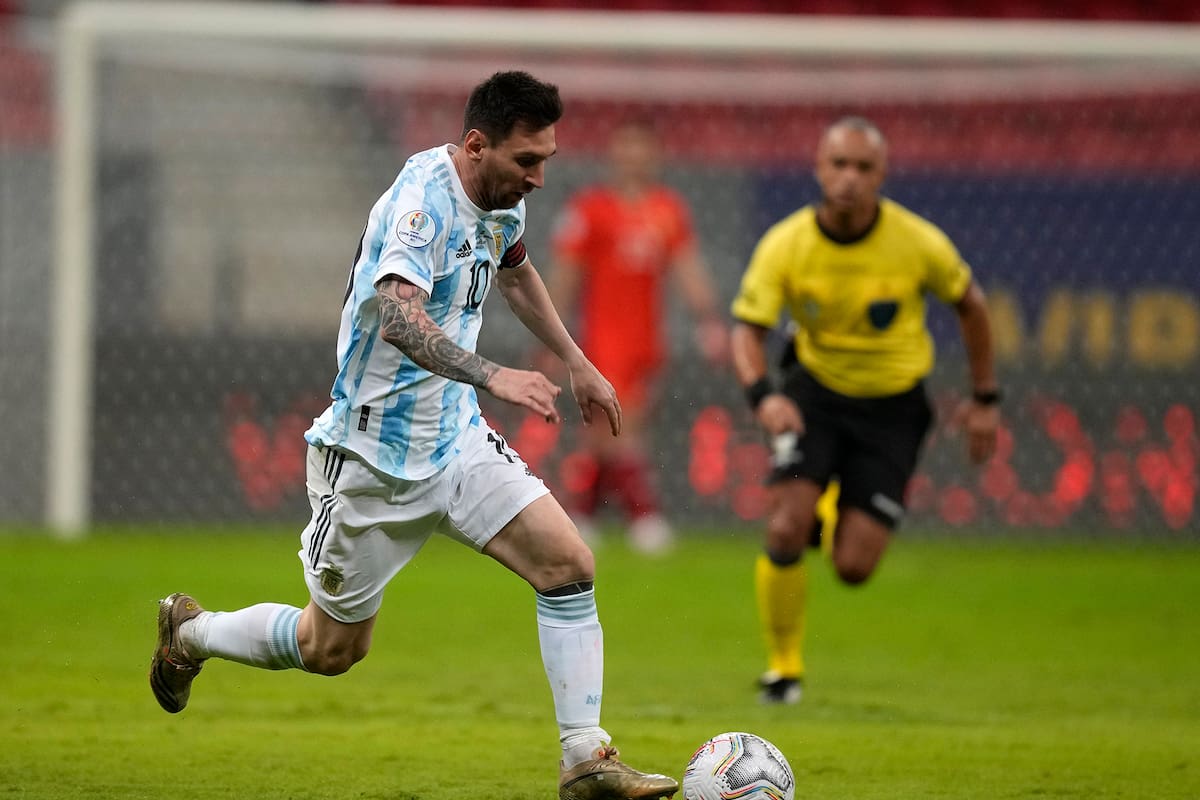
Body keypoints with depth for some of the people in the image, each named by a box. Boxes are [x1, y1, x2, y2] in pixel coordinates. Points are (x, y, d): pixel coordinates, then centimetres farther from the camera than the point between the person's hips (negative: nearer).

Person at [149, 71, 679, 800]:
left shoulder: (503, 199, 2)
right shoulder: (422, 200, -26)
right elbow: (398, 316, -43)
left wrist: (576, 362, 30)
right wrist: (493, 377, -55)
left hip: (455, 440, 7)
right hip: (375, 454, -7)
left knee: (569, 564, -11)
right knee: (333, 649, 8)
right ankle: (189, 634, 36)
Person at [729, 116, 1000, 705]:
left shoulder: (917, 242, -15)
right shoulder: (784, 245, -15)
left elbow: (969, 303, 2)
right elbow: (747, 327, -12)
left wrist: (984, 399, 7)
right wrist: (761, 394, -33)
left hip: (891, 407, 0)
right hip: (815, 390, 0)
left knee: (853, 567, -9)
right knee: (784, 532, -20)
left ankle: (851, 519, 32)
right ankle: (783, 666, 4)